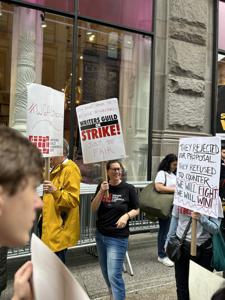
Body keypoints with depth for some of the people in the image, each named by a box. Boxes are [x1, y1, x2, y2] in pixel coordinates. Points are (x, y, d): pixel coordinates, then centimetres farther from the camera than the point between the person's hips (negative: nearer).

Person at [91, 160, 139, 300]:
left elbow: (136, 210, -1)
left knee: (114, 275, -7)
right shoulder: (102, 186, -1)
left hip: (118, 238, -5)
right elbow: (94, 208, -6)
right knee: (105, 271, 21)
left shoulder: (129, 188, -11)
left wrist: (126, 216, -21)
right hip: (100, 235, 5)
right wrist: (101, 192, -19)